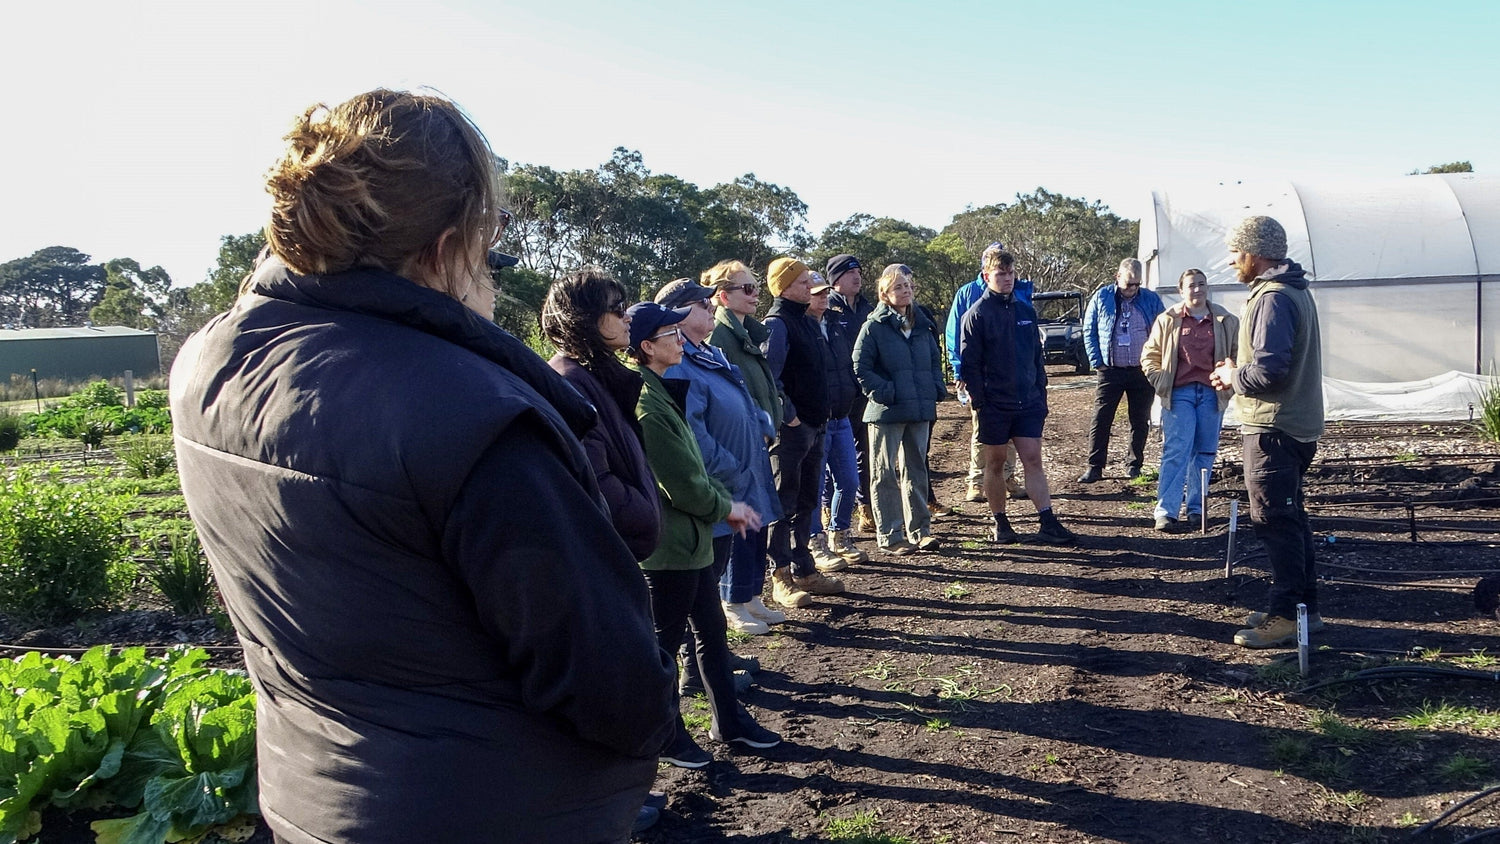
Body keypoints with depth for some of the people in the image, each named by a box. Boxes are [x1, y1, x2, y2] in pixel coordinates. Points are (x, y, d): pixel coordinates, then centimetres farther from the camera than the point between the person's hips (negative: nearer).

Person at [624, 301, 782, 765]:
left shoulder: (662, 392, 10)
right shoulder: (647, 405, -22)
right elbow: (682, 486, -21)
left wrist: (727, 502, 2)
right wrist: (727, 508, -6)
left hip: (690, 538, 10)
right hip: (668, 544, -10)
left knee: (711, 630, 18)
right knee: (665, 641, 7)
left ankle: (730, 721, 32)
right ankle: (666, 737, 23)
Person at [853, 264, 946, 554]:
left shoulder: (922, 324, 12)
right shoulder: (874, 326, -6)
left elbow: (935, 361, 20)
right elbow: (861, 368, -11)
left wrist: (936, 390, 5)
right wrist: (885, 393, -17)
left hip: (920, 411, 6)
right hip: (887, 412, -6)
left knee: (915, 471, 13)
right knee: (886, 475, 1)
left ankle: (919, 530, 22)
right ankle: (889, 536, 7)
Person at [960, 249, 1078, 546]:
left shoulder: (1025, 311, 11)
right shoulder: (977, 315, -5)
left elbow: (1037, 356, 16)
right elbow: (970, 363, -8)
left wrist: (1041, 395, 11)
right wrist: (979, 402, -12)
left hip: (1028, 403, 4)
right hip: (995, 404, -4)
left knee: (1033, 460, 0)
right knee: (995, 463, 7)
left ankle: (1048, 524, -2)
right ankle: (1000, 524, 17)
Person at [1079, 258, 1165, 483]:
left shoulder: (1152, 300, 3)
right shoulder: (1102, 298, 0)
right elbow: (1089, 332, 3)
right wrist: (1097, 362, -4)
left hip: (1142, 371, 1)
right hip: (1110, 370, -1)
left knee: (1140, 420, 9)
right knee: (1101, 419, -5)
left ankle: (1135, 464, 21)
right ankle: (1095, 467, -1)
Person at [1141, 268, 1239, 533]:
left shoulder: (1225, 321, 6)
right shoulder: (1168, 320, 3)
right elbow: (1149, 356, 9)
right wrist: (1161, 383, -1)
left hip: (1211, 393, 2)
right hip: (1179, 393, -2)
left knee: (1205, 453, 8)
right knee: (1176, 451, -9)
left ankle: (1197, 508, 19)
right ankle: (1166, 511, -9)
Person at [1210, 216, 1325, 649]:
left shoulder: (1272, 298, -18)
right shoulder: (1295, 292, 15)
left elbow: (1269, 368, -27)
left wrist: (1235, 377, -8)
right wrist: (1237, 374, 10)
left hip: (1273, 429, -11)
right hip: (1298, 424, 11)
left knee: (1274, 519, -4)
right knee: (1291, 515, 17)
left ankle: (1285, 614, 3)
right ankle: (1304, 605, 26)